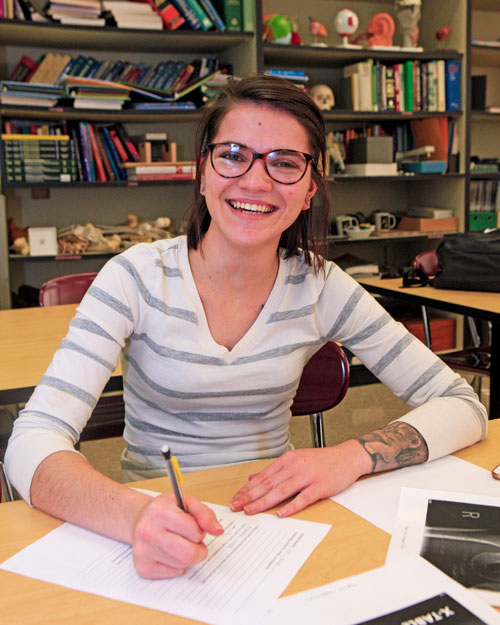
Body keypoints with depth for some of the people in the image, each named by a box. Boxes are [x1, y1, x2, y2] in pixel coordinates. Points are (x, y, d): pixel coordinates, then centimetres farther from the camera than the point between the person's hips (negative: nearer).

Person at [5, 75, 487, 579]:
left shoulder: (320, 288, -7)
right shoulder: (136, 278, -13)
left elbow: (462, 406, -6)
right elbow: (31, 445, -21)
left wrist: (351, 457, -23)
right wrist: (137, 516, -41)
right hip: (161, 533, 0)